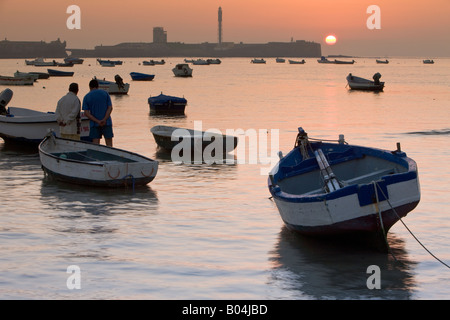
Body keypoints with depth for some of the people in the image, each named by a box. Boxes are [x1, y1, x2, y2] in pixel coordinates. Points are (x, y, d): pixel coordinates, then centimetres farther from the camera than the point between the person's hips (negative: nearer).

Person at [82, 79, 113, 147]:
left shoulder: (86, 97, 2)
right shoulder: (105, 93, 3)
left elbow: (86, 113, -6)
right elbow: (110, 108, -5)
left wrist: (97, 121, -11)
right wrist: (104, 119, -13)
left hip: (94, 123, 0)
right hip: (107, 122, 0)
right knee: (109, 144, 3)